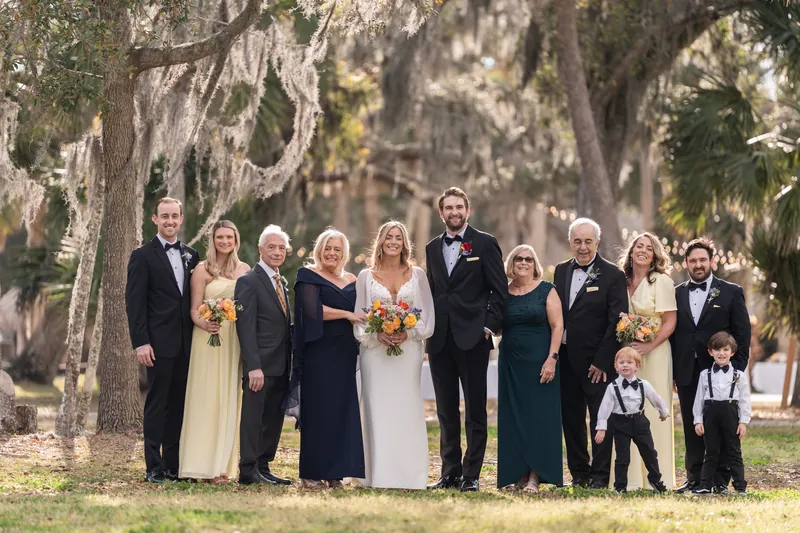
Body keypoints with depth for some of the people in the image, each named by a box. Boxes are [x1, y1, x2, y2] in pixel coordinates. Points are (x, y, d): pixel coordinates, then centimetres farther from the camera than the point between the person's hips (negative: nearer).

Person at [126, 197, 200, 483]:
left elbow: (195, 298, 15)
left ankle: (173, 464, 13)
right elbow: (134, 302, -7)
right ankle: (153, 467, 1)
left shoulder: (191, 255, 13)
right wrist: (141, 342, -14)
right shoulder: (143, 256, -3)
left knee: (178, 405, 8)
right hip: (159, 343, -5)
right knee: (156, 404, -2)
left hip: (185, 344, 5)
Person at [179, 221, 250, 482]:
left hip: (236, 342, 4)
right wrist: (204, 324, -23)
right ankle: (206, 464, -5)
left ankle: (226, 463, 10)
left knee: (231, 400, 5)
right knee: (208, 399, -6)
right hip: (209, 340, -4)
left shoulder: (245, 270, 11)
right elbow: (194, 309, -3)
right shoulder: (202, 270, 0)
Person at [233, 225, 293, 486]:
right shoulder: (248, 282, -8)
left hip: (281, 366, 8)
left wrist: (290, 365, 12)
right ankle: (248, 471, 1)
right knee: (253, 418, -3)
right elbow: (245, 327, -14)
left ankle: (263, 467, 15)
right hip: (261, 365, -8)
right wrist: (253, 366, -21)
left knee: (274, 421, 9)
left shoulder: (281, 282, 17)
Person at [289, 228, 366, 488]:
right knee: (318, 410, -5)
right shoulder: (309, 276, 0)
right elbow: (313, 310, -13)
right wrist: (347, 315, -10)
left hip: (345, 354, 5)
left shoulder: (351, 281, 16)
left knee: (342, 410, 1)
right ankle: (312, 473, 0)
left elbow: (360, 313, 19)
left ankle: (335, 472, 5)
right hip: (319, 353, -5)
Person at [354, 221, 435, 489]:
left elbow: (427, 314, 5)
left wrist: (408, 333, -11)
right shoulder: (366, 276, 8)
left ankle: (408, 474, -1)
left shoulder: (417, 275, 8)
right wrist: (377, 335, -12)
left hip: (408, 351, 0)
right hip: (375, 350, 0)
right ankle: (379, 474, -2)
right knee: (377, 409, -4)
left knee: (407, 409, -3)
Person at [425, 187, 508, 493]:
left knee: (475, 411, 0)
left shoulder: (485, 244, 0)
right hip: (440, 341, 5)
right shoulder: (433, 248, 15)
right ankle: (450, 473, 14)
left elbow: (500, 291, -2)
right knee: (446, 411, 8)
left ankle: (471, 475, 3)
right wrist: (428, 330, 7)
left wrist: (489, 326, -10)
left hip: (472, 339, -5)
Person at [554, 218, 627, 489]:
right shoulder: (561, 271, 11)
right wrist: (553, 354, 4)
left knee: (601, 418, -2)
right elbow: (556, 314, 13)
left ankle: (600, 475, 3)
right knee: (571, 418, 9)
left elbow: (617, 321, -10)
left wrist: (602, 361, -14)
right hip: (566, 358, 5)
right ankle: (579, 473, 18)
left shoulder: (612, 275, -6)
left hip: (597, 361, -5)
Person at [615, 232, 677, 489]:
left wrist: (649, 345, -18)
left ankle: (656, 477, 0)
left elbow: (670, 321, -7)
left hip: (654, 354, -5)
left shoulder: (661, 281, -4)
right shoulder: (622, 282, 11)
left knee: (653, 411, -5)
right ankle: (631, 476, 8)